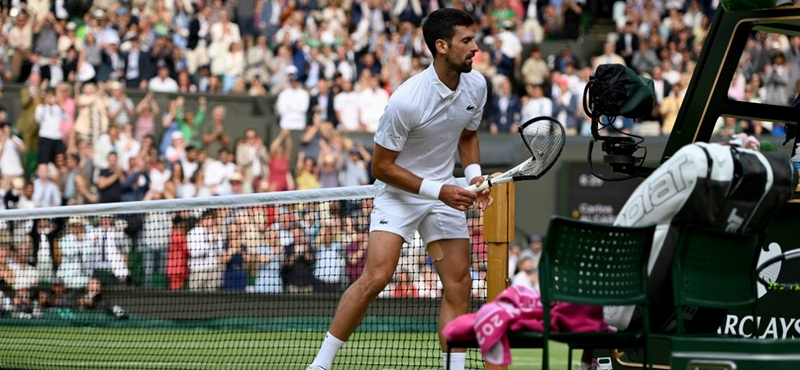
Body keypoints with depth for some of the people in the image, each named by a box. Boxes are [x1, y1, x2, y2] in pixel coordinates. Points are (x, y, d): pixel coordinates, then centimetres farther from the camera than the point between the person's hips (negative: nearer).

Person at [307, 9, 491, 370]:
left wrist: (474, 175, -3)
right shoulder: (406, 101, -26)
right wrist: (437, 190, -23)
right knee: (377, 276, -20)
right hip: (399, 192, -6)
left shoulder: (476, 86, -5)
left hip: (444, 193, 6)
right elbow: (381, 165, -18)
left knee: (459, 287, -1)